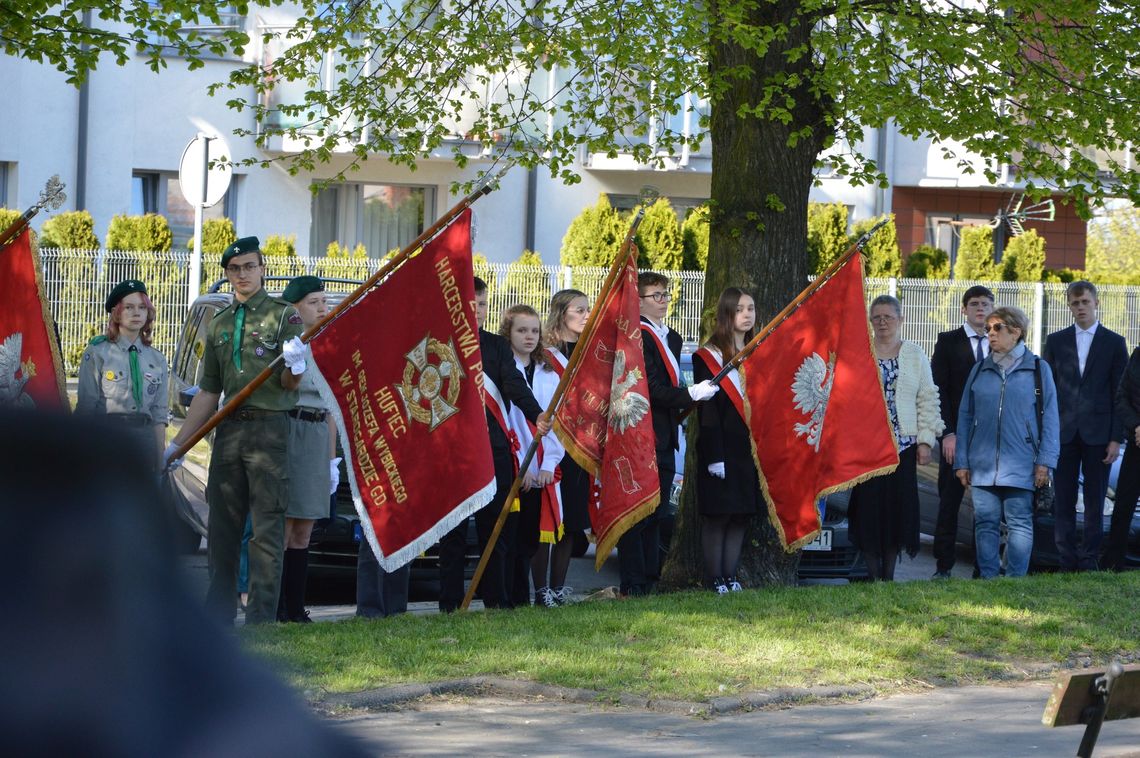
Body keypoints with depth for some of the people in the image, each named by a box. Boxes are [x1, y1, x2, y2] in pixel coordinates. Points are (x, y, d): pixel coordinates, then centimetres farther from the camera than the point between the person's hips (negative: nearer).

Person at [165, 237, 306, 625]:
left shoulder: (283, 315, 2)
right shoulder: (220, 324, 18)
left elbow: (291, 384, -5)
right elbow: (208, 393, 21)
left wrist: (294, 366, -28)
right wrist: (176, 444, 18)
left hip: (268, 429, -6)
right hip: (228, 431, 6)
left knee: (267, 528, -7)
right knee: (221, 527, 7)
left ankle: (261, 619, -8)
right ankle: (218, 617, 12)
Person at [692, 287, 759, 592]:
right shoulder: (707, 358, -5)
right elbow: (707, 412, -10)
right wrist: (714, 456, -16)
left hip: (751, 449, 6)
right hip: (722, 448, -6)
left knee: (741, 515, 6)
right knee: (717, 515, -3)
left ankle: (730, 576, 11)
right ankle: (715, 578, 2)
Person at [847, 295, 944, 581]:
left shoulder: (915, 355, 9)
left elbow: (928, 399, 7)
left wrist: (926, 440, 0)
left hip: (903, 443, 1)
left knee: (898, 506, 0)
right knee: (869, 506, -4)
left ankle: (889, 573, 8)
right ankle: (873, 574, 2)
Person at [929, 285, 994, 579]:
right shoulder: (948, 342, 4)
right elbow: (938, 390, -1)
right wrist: (948, 433, -11)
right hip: (957, 435, -2)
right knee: (949, 502, 0)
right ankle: (943, 566, 3)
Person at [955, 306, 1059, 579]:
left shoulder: (1037, 369, 3)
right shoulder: (980, 370, 11)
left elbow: (1050, 418, 1)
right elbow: (965, 417, 12)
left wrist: (1045, 462, -6)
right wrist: (962, 461, 7)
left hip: (1020, 464, -3)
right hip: (983, 462, 3)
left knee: (1020, 523, -3)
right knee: (985, 523, 3)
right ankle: (988, 581, 8)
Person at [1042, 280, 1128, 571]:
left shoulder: (1114, 343, 5)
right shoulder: (1056, 341, 10)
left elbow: (1120, 395, 2)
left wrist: (1116, 438, -5)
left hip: (1098, 434, -1)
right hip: (1064, 434, 2)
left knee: (1095, 501, 1)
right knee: (1063, 501, 1)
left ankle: (1088, 562, 4)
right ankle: (1067, 561, 5)